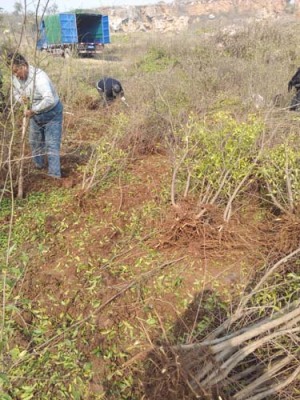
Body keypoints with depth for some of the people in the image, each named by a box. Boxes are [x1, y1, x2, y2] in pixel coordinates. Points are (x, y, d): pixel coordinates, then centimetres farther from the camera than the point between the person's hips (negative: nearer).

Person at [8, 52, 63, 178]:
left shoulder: (39, 76, -31)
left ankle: (54, 175, -1)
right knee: (35, 142, 19)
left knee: (52, 145, -7)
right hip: (35, 114, 7)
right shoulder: (15, 77, -8)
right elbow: (16, 93, 11)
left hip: (52, 113, -7)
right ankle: (39, 166, 41)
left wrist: (33, 110, -35)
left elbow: (49, 100, -43)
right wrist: (21, 99, -13)